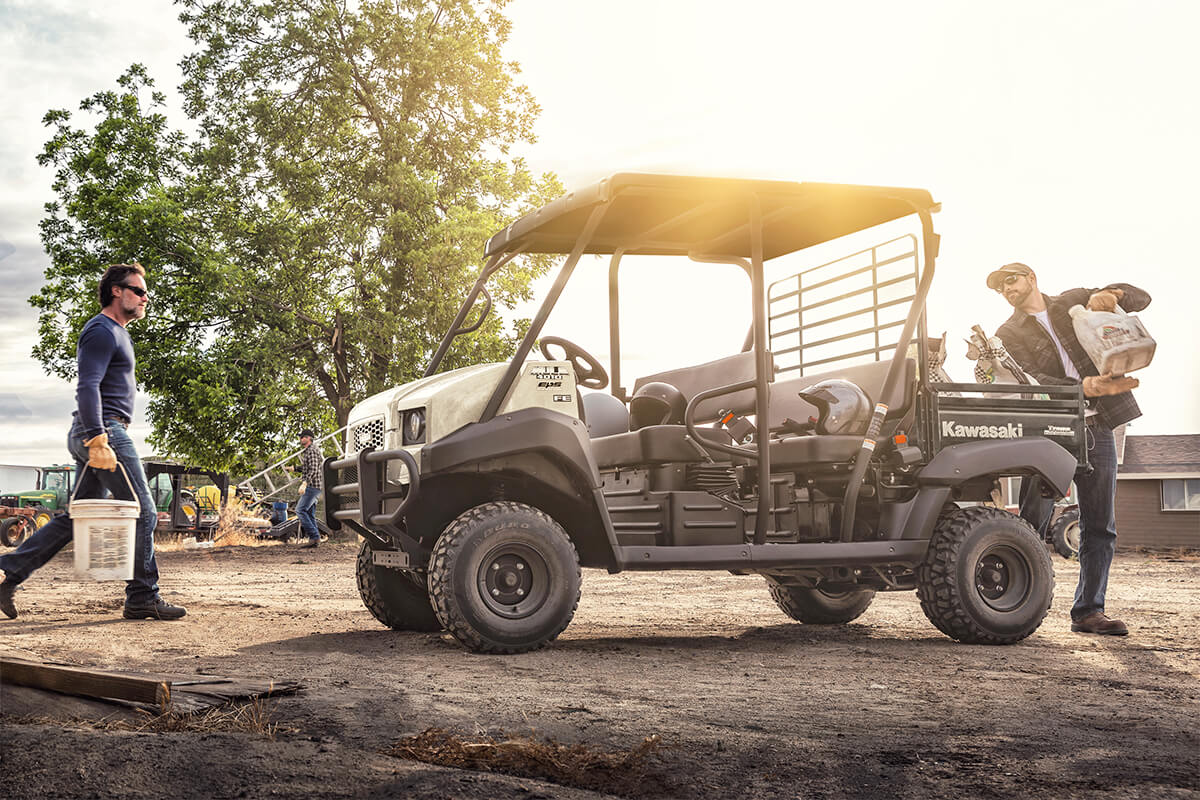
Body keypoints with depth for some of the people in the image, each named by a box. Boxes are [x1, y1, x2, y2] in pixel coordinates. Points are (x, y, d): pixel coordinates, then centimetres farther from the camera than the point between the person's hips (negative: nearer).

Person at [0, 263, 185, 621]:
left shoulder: (116, 332, 23)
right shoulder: (101, 330, -10)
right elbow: (87, 387, -21)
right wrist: (98, 441, -29)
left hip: (96, 435, 10)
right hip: (105, 431, -10)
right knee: (142, 513, -6)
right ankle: (142, 598, 0)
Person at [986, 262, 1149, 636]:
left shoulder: (1073, 302, 13)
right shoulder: (1009, 334, 5)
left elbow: (1140, 298, 10)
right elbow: (1031, 382, -11)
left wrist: (1108, 295, -14)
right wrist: (1087, 387, -26)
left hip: (1097, 429, 3)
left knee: (1100, 526, 3)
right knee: (1032, 520, -7)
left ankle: (1088, 611, 10)